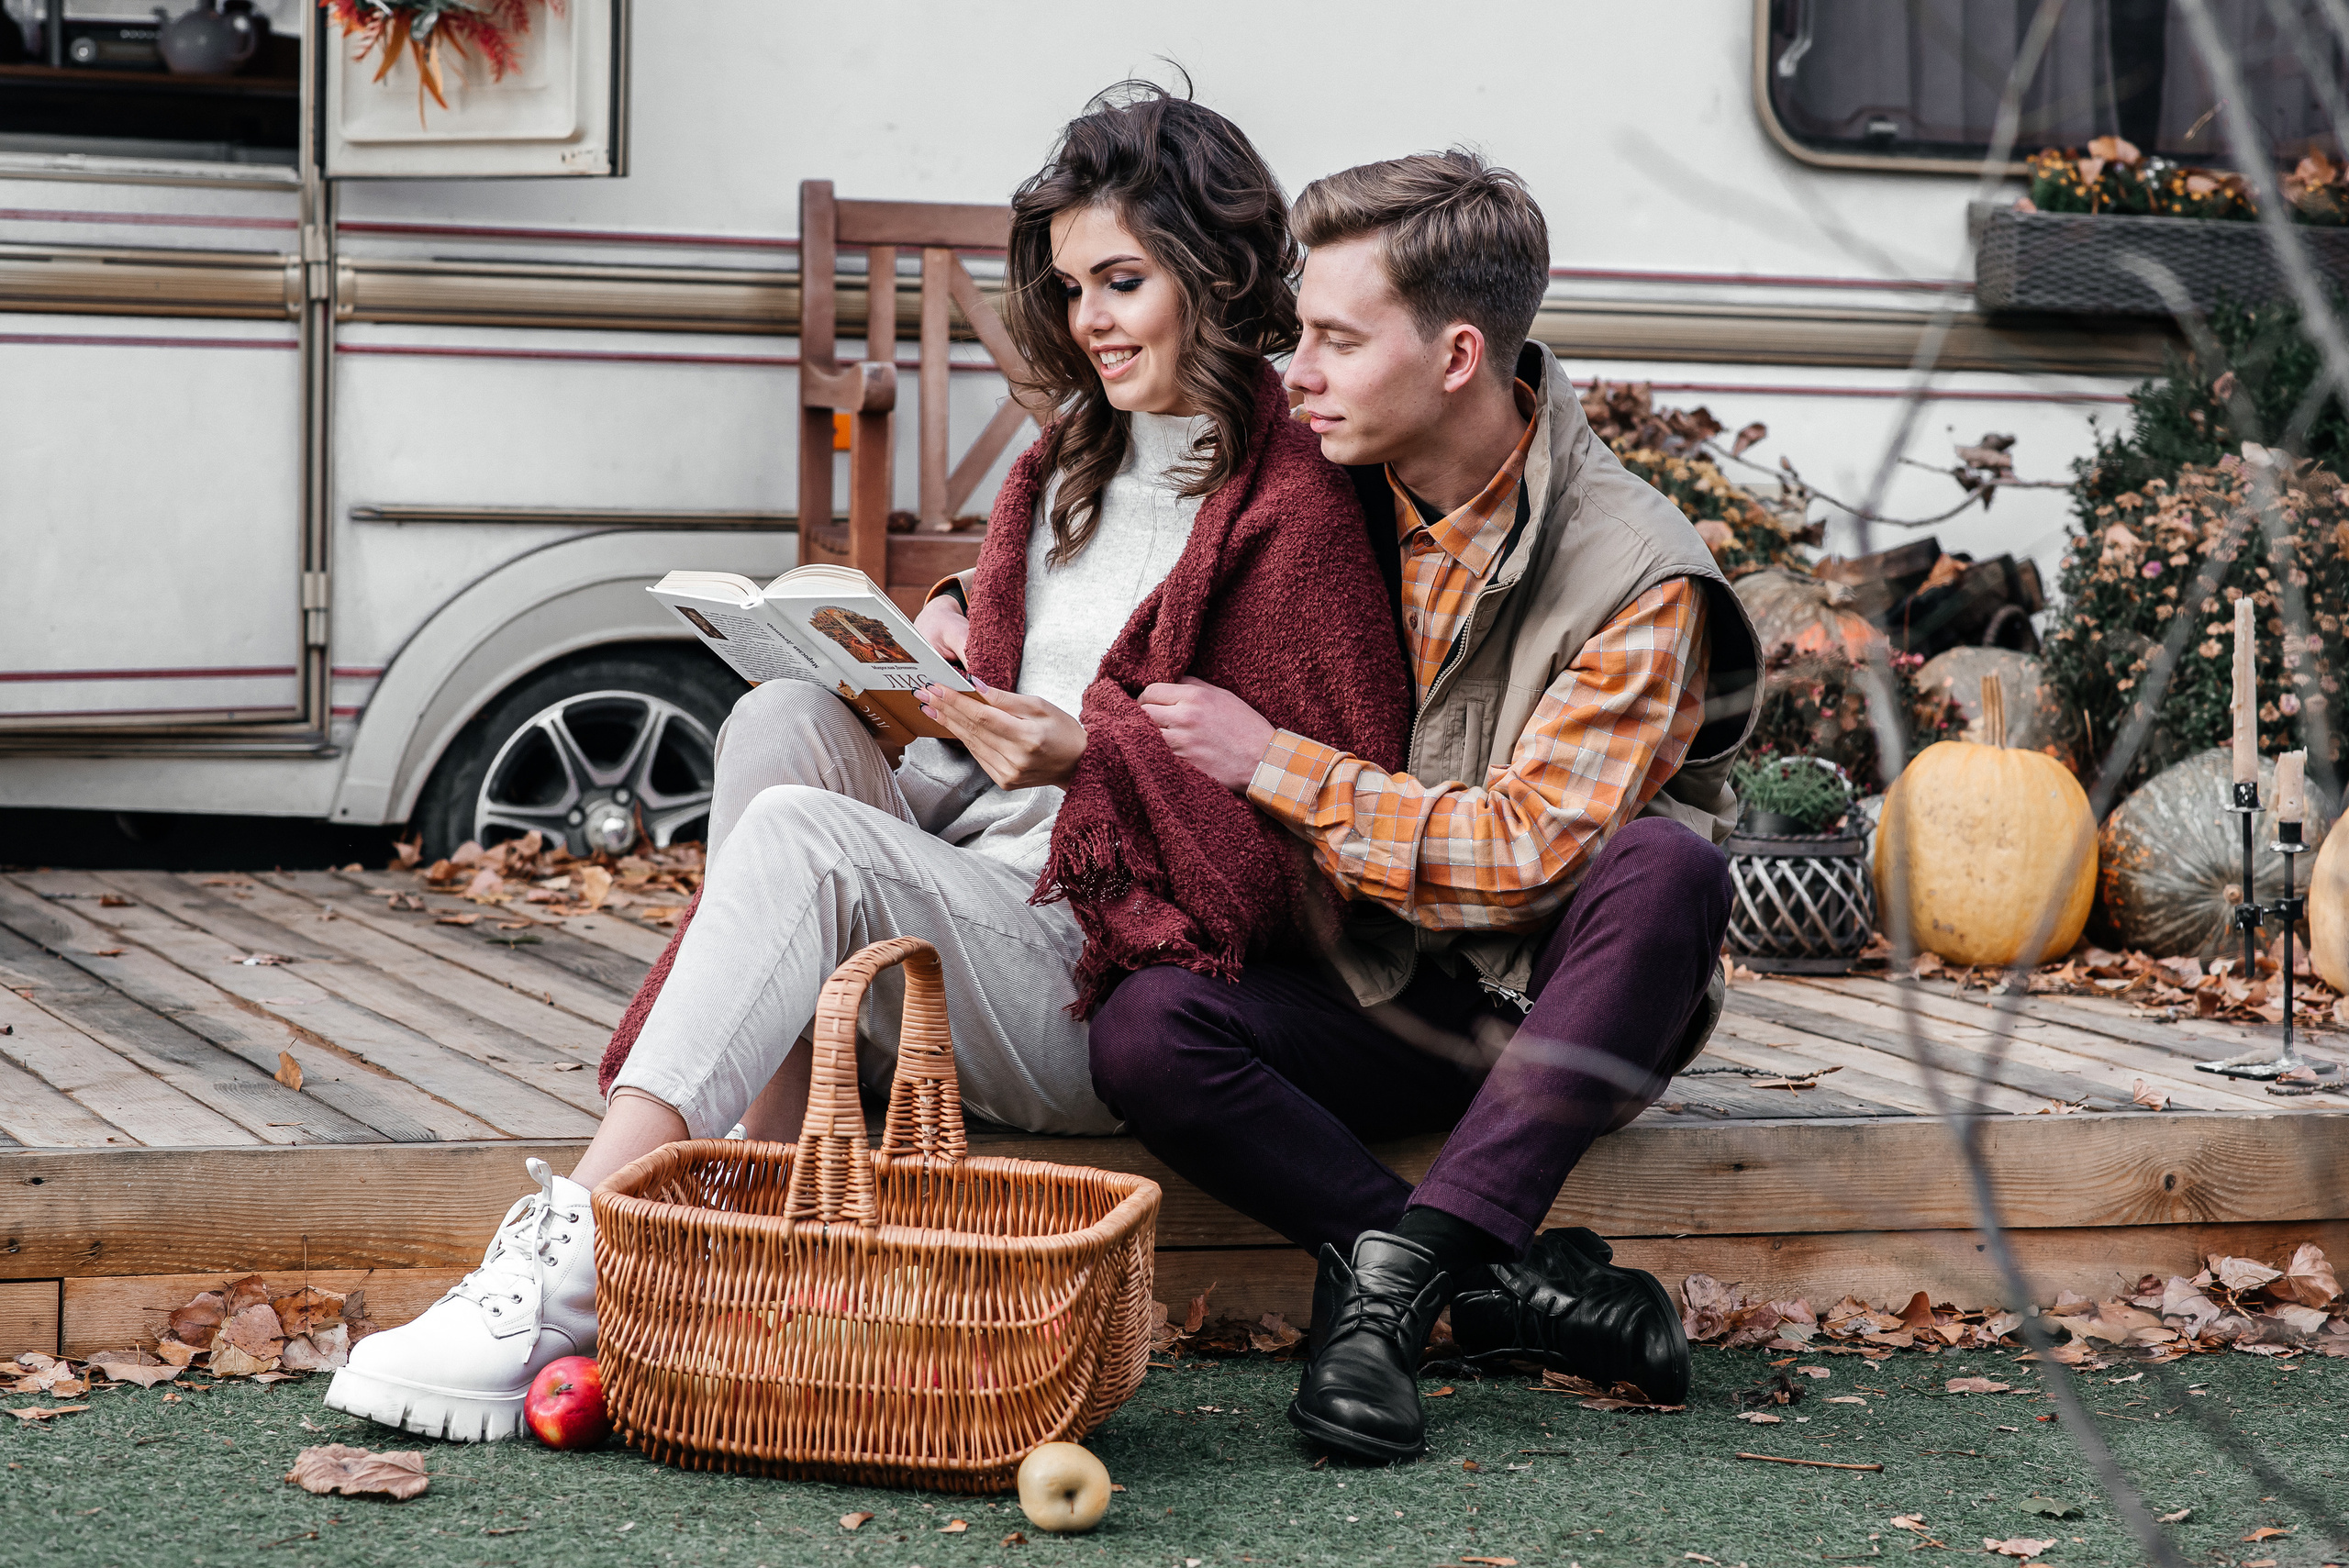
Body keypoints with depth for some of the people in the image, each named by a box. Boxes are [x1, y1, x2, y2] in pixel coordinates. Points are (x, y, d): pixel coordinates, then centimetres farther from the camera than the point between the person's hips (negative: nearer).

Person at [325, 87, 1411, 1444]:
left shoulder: (1294, 506, -7)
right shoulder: (1071, 461, 17)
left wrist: (1087, 754, -20)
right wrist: (954, 642, 2)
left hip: (1114, 974, -8)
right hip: (965, 865, 8)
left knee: (800, 834, -28)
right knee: (787, 719, -18)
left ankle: (566, 1280, -35)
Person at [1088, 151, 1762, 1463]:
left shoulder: (1639, 574, -17)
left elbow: (1525, 855, -20)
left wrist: (1273, 764, -18)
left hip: (1565, 1005, -4)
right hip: (1382, 996, 4)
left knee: (1664, 862, -36)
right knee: (1146, 1031, -24)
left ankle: (1397, 1266, -34)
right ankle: (1507, 1281, -25)